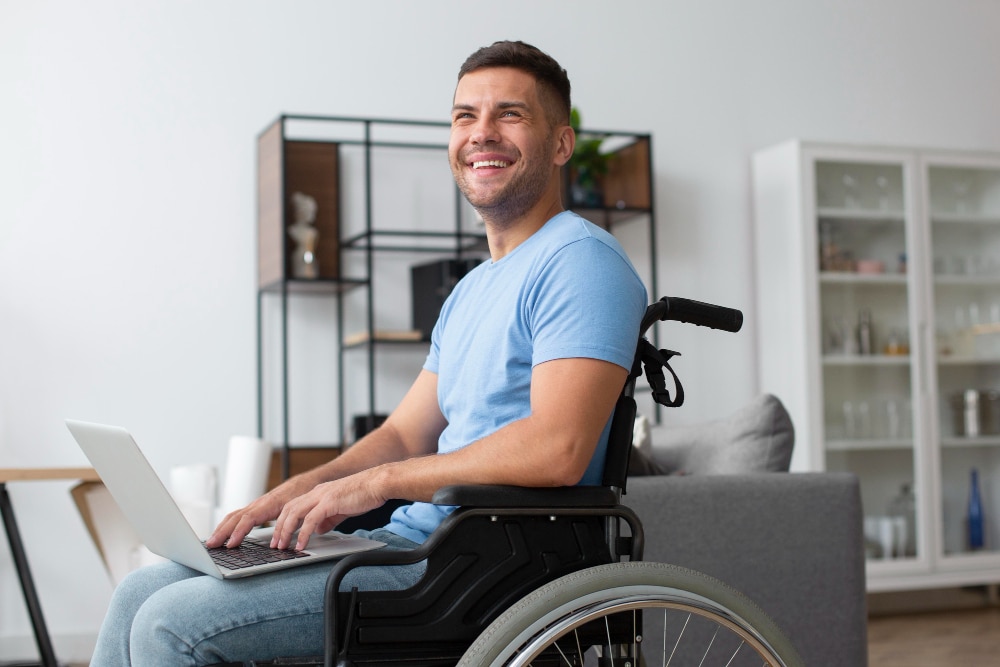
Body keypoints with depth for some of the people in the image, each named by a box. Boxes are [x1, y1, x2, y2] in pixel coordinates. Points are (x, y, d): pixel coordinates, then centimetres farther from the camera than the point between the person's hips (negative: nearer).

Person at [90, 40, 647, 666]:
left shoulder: (581, 260, -11)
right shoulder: (472, 288, 21)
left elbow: (557, 451, -24)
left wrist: (373, 483, -17)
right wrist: (296, 493, 3)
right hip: (410, 537, 10)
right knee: (142, 591, 8)